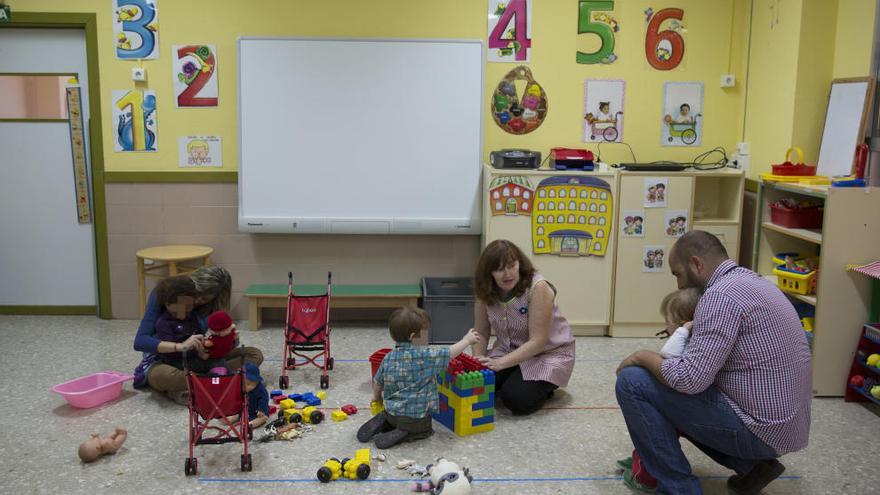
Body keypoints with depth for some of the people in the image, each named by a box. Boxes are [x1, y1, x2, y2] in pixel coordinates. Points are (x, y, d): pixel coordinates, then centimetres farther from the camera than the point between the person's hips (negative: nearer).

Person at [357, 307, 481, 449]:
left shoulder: (388, 358, -3)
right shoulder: (425, 355, -19)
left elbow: (377, 383, 10)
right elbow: (450, 353, -8)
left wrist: (377, 397, 31)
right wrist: (467, 340, 11)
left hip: (391, 413, 5)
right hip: (416, 417, -5)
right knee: (426, 430, 23)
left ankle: (383, 423, 7)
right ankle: (402, 435, -3)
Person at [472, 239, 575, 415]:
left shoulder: (538, 288, -26)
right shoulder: (486, 291, -9)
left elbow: (538, 341, -28)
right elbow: (481, 332, -2)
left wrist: (500, 363, -36)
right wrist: (478, 359, -23)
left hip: (548, 353, -5)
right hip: (509, 351, 5)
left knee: (517, 399, -26)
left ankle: (544, 386, 7)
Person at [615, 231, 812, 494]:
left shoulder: (721, 294, -19)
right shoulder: (750, 281, 12)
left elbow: (690, 379, -24)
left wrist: (644, 356, -7)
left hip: (758, 430, -10)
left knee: (632, 383, -11)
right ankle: (752, 465, 16)